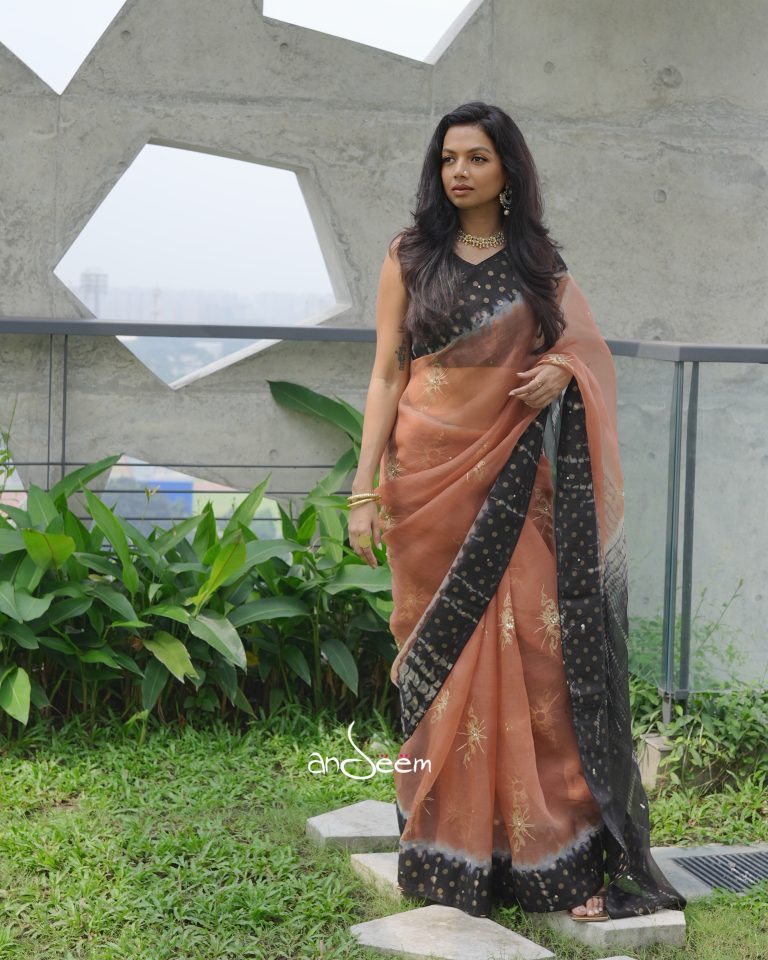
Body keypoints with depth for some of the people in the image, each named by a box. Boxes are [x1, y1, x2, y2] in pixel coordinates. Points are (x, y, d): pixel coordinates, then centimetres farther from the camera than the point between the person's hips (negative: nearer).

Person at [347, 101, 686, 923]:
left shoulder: (539, 262, 10)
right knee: (444, 666, 1)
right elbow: (386, 375, 2)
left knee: (535, 657, -4)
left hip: (517, 485, 1)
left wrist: (562, 368, -9)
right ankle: (447, 855, 12)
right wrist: (365, 489, -6)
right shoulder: (410, 257, 6)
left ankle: (558, 856, 1)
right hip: (432, 482, -1)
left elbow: (587, 349, 16)